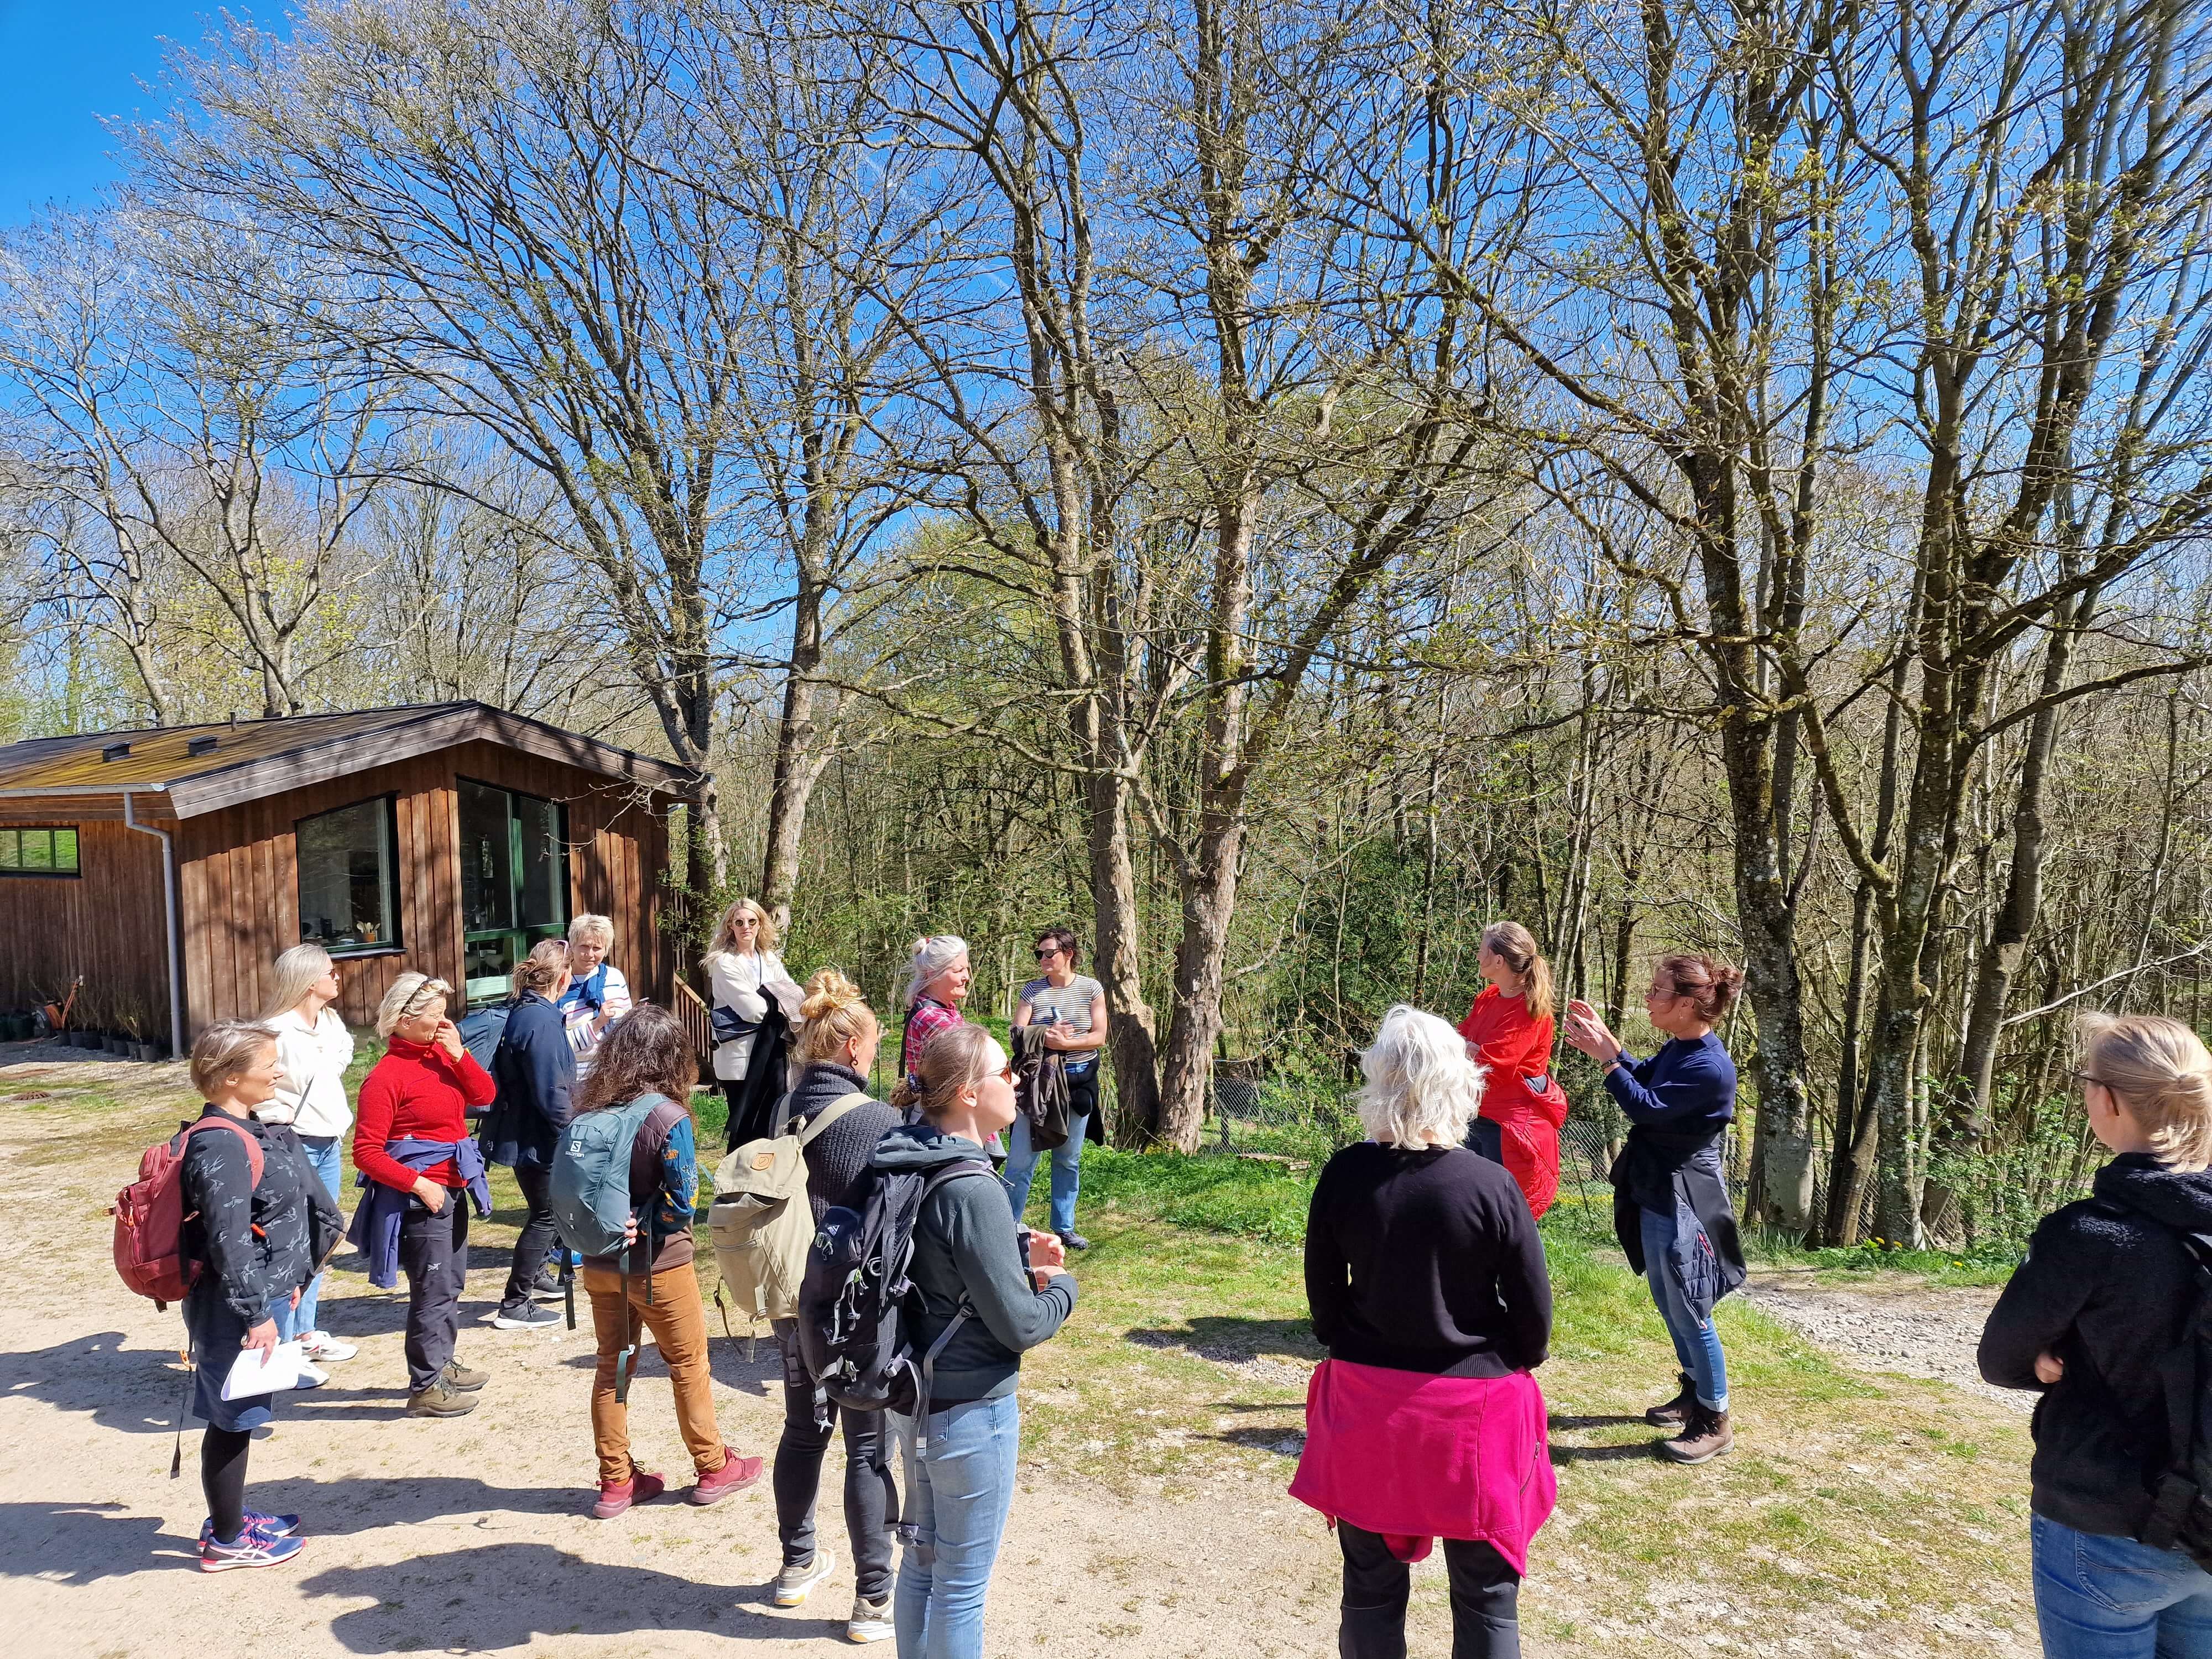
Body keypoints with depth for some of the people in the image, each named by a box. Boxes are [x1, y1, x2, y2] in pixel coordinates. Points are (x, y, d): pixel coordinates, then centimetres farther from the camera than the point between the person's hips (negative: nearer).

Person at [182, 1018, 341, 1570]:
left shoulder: (252, 1131, 8)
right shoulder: (221, 1146, -23)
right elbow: (227, 1239, -26)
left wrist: (288, 1280, 20)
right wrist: (256, 1311, -23)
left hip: (258, 1296, 10)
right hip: (233, 1307, -10)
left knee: (241, 1416, 21)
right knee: (234, 1419, 5)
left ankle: (232, 1517, 36)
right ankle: (225, 1541, 20)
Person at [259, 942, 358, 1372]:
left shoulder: (332, 1024, 8)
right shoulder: (278, 1031, -18)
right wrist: (285, 1121, -16)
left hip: (328, 1144, 8)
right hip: (293, 1147, -8)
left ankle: (307, 1333, 29)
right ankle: (282, 1350, 3)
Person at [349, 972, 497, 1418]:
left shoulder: (441, 1055, 6)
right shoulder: (387, 1076, -16)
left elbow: (485, 1094, 1)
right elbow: (367, 1152, -17)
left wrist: (459, 1054, -10)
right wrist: (418, 1185, -20)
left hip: (453, 1190, 8)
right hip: (420, 1197, -8)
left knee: (451, 1283, 19)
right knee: (433, 1289, -2)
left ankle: (441, 1363, 35)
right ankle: (425, 1388, 9)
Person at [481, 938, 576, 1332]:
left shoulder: (526, 1011, 6)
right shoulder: (541, 1022, -24)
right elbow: (551, 1092, -24)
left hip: (522, 1133, 10)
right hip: (537, 1139, -10)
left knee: (544, 1211, 24)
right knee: (546, 1216, 1)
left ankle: (528, 1279, 40)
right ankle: (514, 1306, 8)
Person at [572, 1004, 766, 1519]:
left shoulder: (589, 1110, -4)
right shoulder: (668, 1118, -22)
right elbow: (683, 1204, -21)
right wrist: (641, 1220, -7)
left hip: (600, 1262, 5)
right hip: (658, 1267, -5)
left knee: (611, 1368, 18)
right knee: (690, 1366, 13)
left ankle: (615, 1482, 27)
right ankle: (713, 1469, 27)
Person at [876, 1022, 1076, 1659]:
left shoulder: (910, 1165, 0)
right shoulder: (972, 1190, -26)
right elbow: (1020, 1325, -20)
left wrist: (1020, 1255, 3)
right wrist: (1061, 1285, -1)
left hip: (914, 1397, 9)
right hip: (972, 1409, -8)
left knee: (923, 1558, 24)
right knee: (962, 1583, 9)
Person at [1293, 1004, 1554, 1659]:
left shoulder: (1345, 1175, -11)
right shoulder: (1491, 1185, -18)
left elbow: (1322, 1288, -1)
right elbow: (1533, 1309, -9)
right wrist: (1518, 1363, 11)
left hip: (1367, 1398, 2)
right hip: (1475, 1404, -2)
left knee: (1371, 1586, 18)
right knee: (1486, 1592, 16)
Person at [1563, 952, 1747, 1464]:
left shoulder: (1710, 1068, -26)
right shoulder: (1676, 1049, 1)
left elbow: (1645, 1107, -26)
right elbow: (1643, 1077, 18)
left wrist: (1606, 1057, -22)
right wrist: (1606, 1041, 5)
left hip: (1685, 1205, -9)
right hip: (1657, 1195, 9)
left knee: (1690, 1314, 3)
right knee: (1668, 1305, 22)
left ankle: (1715, 1423, 18)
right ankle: (1693, 1395, 39)